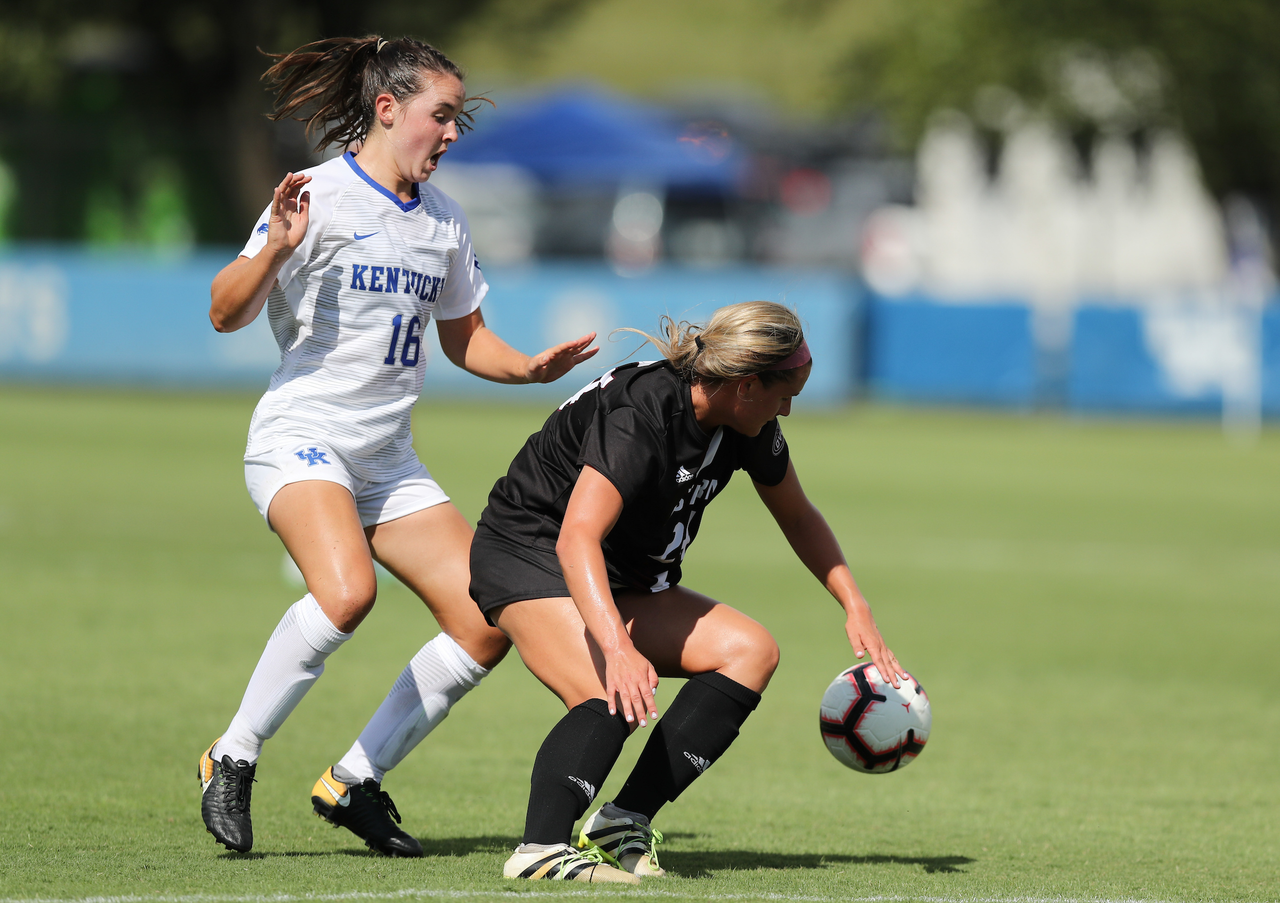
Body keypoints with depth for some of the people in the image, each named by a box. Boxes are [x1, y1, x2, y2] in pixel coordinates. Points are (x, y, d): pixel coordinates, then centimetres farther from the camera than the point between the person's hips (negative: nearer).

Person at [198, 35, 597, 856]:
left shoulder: (445, 220, 12)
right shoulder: (323, 196, -9)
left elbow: (464, 337, 25)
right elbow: (226, 315, -13)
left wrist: (525, 368, 7)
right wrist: (277, 248, -30)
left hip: (389, 462, 8)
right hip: (301, 440, -8)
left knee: (487, 622, -4)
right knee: (347, 590, -34)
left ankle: (355, 781, 9)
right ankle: (233, 758, -16)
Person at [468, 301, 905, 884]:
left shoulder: (748, 427, -4)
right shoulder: (639, 414, -30)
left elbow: (798, 517, 15)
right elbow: (577, 539, -41)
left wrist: (855, 606, 5)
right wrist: (618, 649, -54)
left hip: (624, 583, 9)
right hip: (526, 558, -9)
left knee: (751, 650, -7)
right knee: (619, 698, -33)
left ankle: (624, 823, -11)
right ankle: (540, 851, -30)